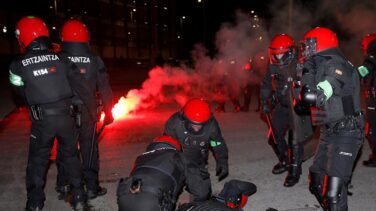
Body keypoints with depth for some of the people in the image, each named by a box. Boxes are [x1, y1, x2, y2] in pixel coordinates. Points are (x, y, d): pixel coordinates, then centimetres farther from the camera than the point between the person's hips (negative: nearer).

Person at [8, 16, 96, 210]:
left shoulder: (18, 65, -5)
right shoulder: (61, 59, -1)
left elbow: (22, 92, 6)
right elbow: (81, 87, 0)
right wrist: (92, 109, 10)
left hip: (41, 121, -2)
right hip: (66, 116, 2)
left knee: (37, 160, 15)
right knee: (70, 156, 17)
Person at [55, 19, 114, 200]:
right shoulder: (94, 60, -6)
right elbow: (104, 88, -2)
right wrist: (108, 112, 7)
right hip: (87, 112, -1)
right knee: (89, 149, 8)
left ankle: (63, 186, 24)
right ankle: (91, 187, 15)